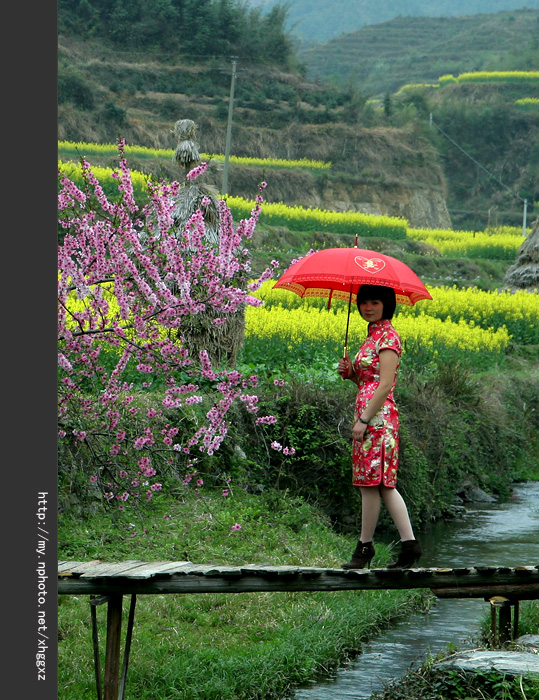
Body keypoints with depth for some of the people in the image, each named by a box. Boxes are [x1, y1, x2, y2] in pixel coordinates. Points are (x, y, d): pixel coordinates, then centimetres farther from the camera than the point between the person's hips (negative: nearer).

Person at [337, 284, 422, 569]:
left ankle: (365, 547, 4)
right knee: (384, 484, 7)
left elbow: (385, 385, -17)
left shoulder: (388, 336, -11)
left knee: (370, 483, -3)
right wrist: (349, 372, 3)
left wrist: (363, 420, -18)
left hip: (377, 416, -10)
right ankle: (409, 543, 4)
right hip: (368, 415, 10)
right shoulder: (372, 335, 18)